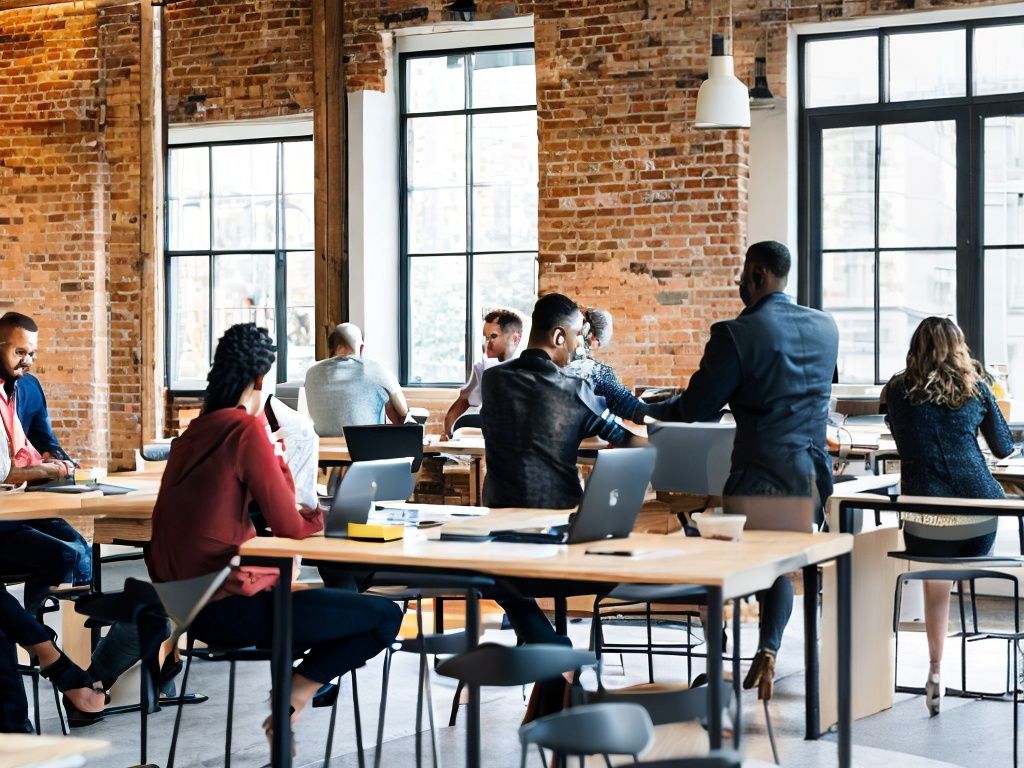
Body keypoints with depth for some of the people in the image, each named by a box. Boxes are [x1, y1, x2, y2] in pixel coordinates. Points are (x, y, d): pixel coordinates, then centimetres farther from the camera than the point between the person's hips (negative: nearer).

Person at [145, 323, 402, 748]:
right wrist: (323, 517, 5)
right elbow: (288, 526, -13)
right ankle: (290, 703, -4)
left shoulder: (195, 431, 10)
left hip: (184, 600, 9)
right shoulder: (247, 429, -14)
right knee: (385, 616, -4)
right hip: (226, 609, -9)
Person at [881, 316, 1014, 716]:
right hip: (980, 510, 1)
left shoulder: (897, 391, 7)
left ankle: (935, 669, 4)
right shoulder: (975, 388, 8)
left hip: (924, 516, 0)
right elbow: (1004, 447, 17)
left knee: (935, 584, 15)